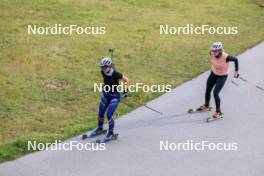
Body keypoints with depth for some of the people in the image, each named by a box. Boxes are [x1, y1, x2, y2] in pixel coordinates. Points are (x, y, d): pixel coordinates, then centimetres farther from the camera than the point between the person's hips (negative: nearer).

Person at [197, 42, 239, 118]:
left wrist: (236, 71, -10)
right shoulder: (212, 54, -22)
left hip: (222, 76, -6)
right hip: (214, 73, 6)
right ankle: (206, 106, 44)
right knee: (207, 91, 16)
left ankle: (218, 112, 4)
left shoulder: (225, 57, -35)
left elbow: (235, 59, -17)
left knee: (215, 93, -15)